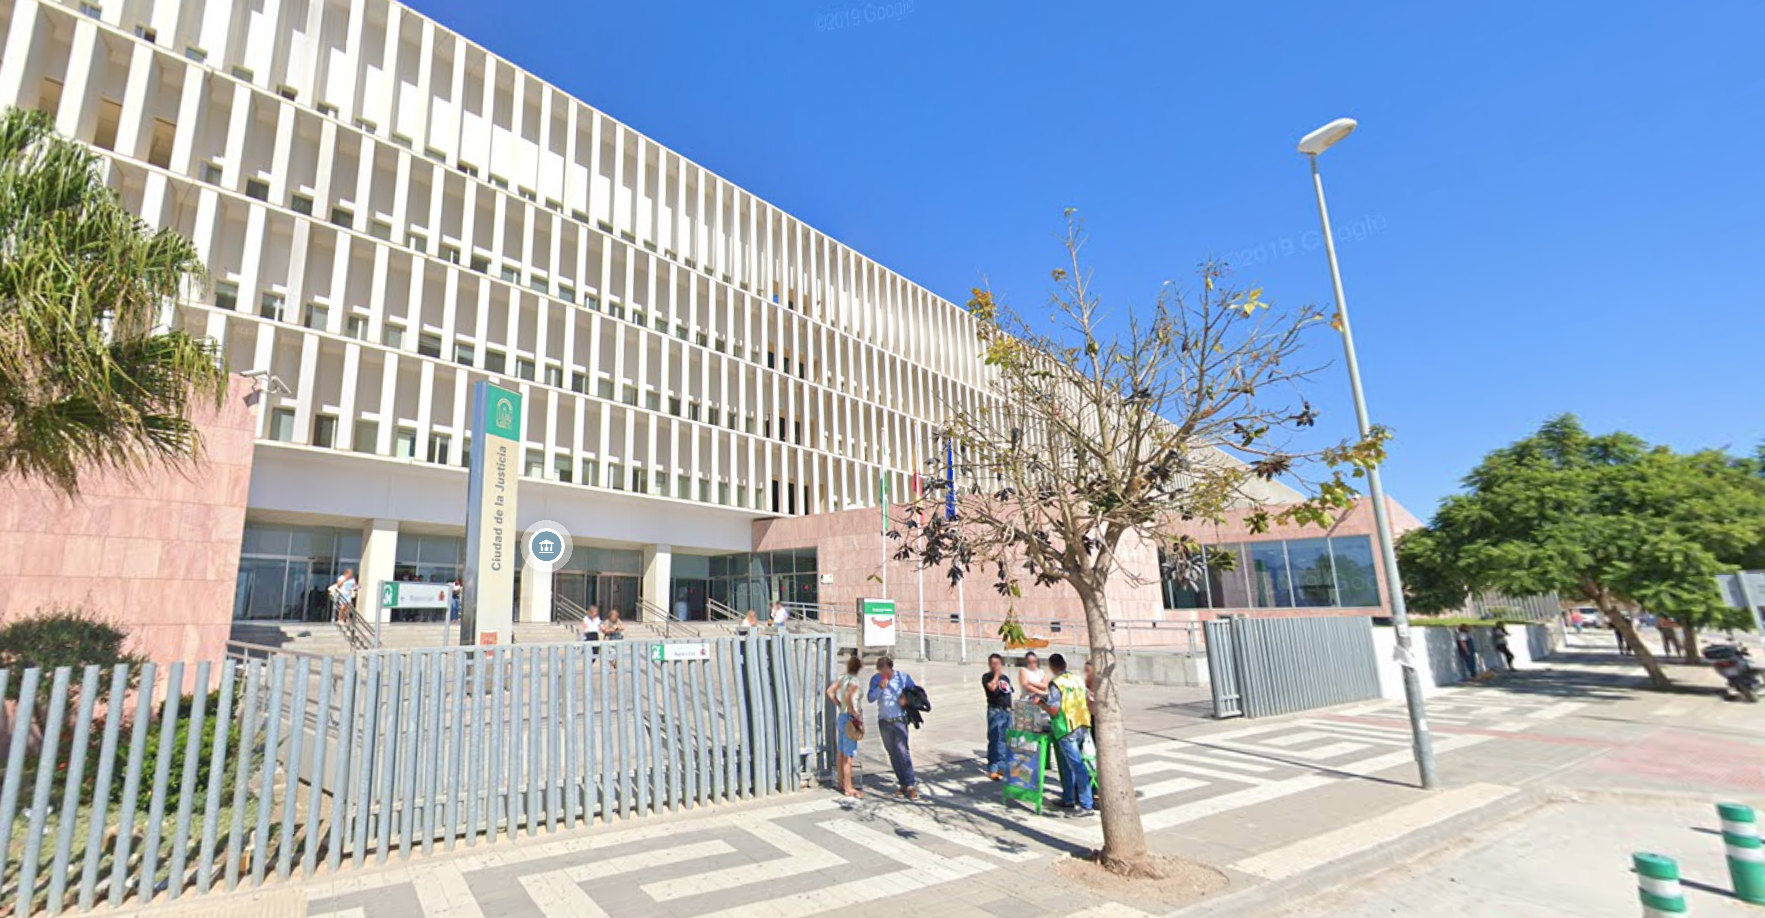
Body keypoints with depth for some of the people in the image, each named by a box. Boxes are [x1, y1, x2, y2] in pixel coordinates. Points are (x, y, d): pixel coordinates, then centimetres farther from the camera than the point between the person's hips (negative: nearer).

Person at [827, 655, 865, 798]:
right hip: (850, 719, -8)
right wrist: (856, 715, -20)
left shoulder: (843, 678, 5)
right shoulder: (854, 681, -18)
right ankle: (849, 789, 6)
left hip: (841, 717, 9)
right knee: (848, 756, -1)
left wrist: (839, 706, 11)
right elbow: (848, 698, -31)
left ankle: (842, 784, 28)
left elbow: (830, 691, 9)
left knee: (840, 752, 16)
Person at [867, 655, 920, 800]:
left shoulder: (904, 677, -2)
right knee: (893, 754, 8)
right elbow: (871, 698, -6)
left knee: (903, 751, -13)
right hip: (883, 721, 3)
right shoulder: (875, 679, 2)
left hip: (899, 720, -3)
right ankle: (903, 784, 17)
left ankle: (912, 785, -8)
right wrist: (880, 687, -20)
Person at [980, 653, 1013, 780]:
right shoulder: (987, 677, -3)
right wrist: (997, 674, -13)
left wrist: (1011, 709, 17)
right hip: (995, 711, -6)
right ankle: (992, 769, -3)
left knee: (1005, 740, 10)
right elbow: (992, 687, -23)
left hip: (1007, 711, 7)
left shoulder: (1006, 678, 16)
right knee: (995, 740, -8)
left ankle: (1002, 766, 21)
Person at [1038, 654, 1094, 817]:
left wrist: (1040, 702, -2)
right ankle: (1068, 799, 26)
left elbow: (1054, 710, -17)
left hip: (1067, 730, -7)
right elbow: (1089, 701, 17)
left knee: (1077, 766, -5)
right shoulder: (1078, 679, 8)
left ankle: (1086, 806, -2)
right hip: (1083, 728, 7)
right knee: (1067, 765, 19)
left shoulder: (1056, 684, -13)